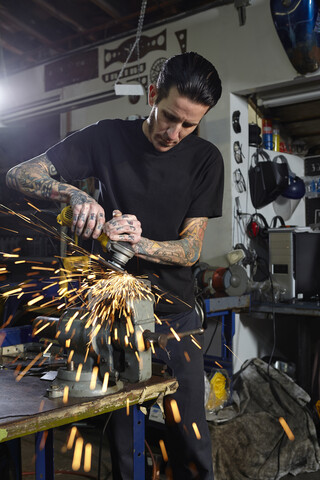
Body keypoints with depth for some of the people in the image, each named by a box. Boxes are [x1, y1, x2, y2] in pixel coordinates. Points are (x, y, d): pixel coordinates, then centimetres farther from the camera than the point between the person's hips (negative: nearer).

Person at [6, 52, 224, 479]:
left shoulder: (205, 159, 0)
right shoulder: (109, 138, -1)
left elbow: (191, 248, -4)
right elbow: (19, 175, -5)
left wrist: (139, 243, -24)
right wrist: (74, 194, -24)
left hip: (174, 311, 1)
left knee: (190, 440, 3)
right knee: (121, 438, 7)